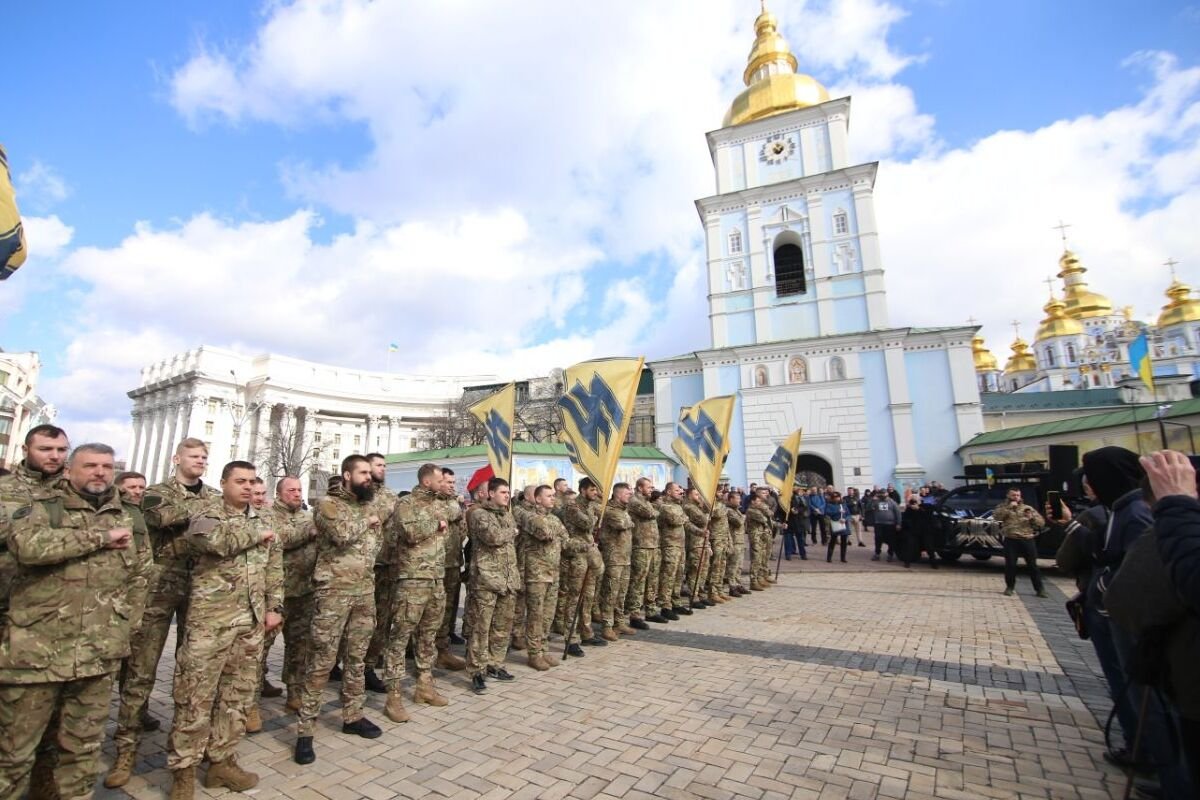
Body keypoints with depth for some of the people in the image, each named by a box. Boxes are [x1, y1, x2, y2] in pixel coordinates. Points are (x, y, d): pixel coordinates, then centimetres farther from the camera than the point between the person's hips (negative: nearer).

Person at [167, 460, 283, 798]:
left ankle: (222, 761, 27)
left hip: (252, 622, 5)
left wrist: (274, 607, 6)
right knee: (196, 696, 3)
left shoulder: (262, 522, 12)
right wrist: (257, 534, -13)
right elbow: (216, 539, -28)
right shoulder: (206, 516, -4)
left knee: (238, 695, 12)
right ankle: (183, 769, 20)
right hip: (210, 620, -5)